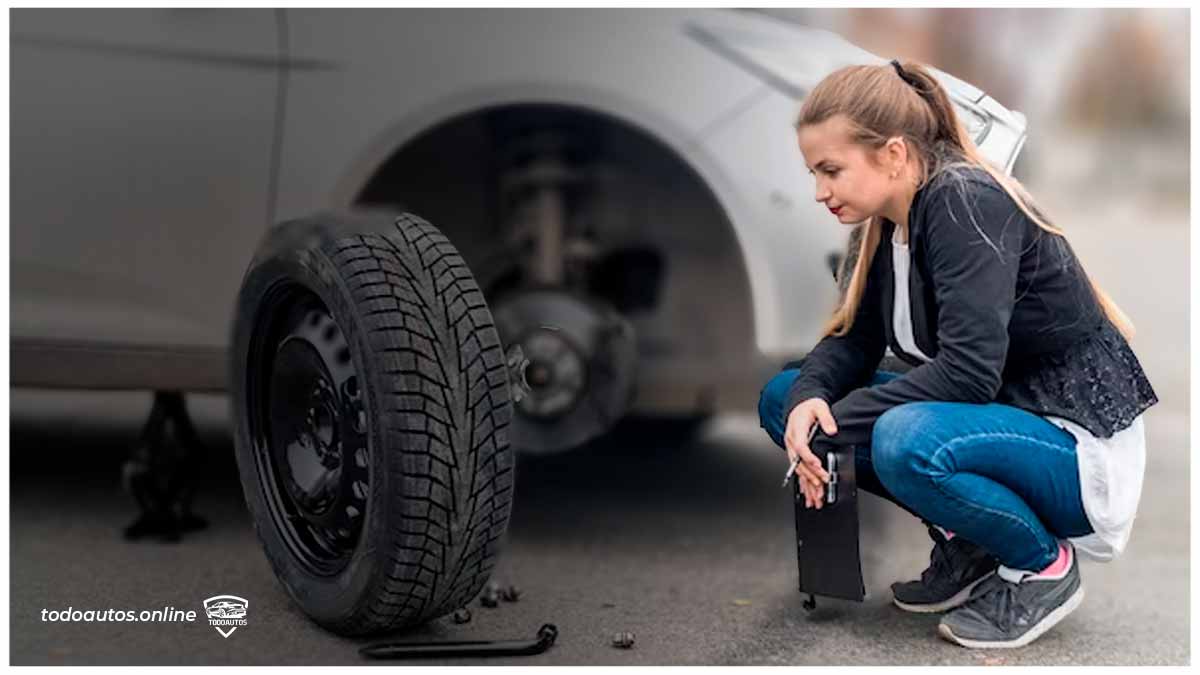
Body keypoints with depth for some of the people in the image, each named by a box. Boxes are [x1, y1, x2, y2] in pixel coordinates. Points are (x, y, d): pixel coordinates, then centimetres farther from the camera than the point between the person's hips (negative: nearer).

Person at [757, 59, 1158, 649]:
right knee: (783, 397, 0)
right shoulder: (889, 224, 3)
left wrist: (832, 425, -25)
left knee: (906, 442, -38)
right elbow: (853, 340, 2)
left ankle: (1044, 563, -7)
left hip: (1078, 449, -8)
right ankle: (963, 543, 8)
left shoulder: (965, 203, -22)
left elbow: (970, 369, -30)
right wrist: (808, 400, -19)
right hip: (999, 423, 9)